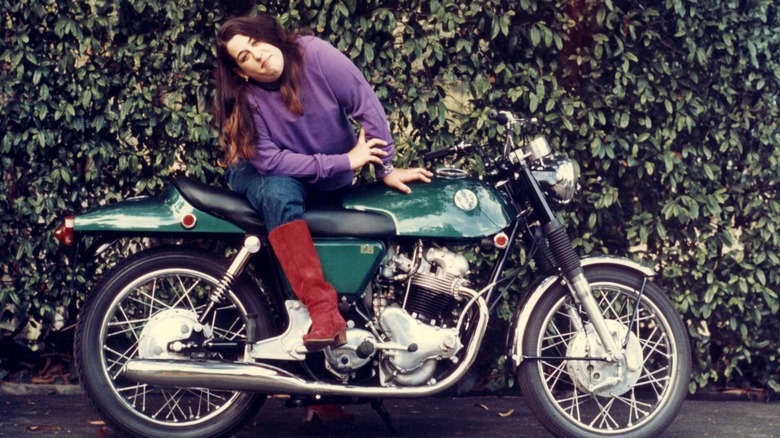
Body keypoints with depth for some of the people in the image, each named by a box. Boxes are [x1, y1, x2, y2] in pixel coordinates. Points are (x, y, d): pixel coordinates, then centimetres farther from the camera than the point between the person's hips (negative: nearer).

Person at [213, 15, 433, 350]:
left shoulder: (314, 53, -21)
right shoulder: (244, 100, -21)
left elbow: (367, 105, -16)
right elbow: (271, 161, -25)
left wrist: (386, 169, -13)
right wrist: (345, 162, -26)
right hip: (265, 174, -7)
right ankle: (323, 310, -43)